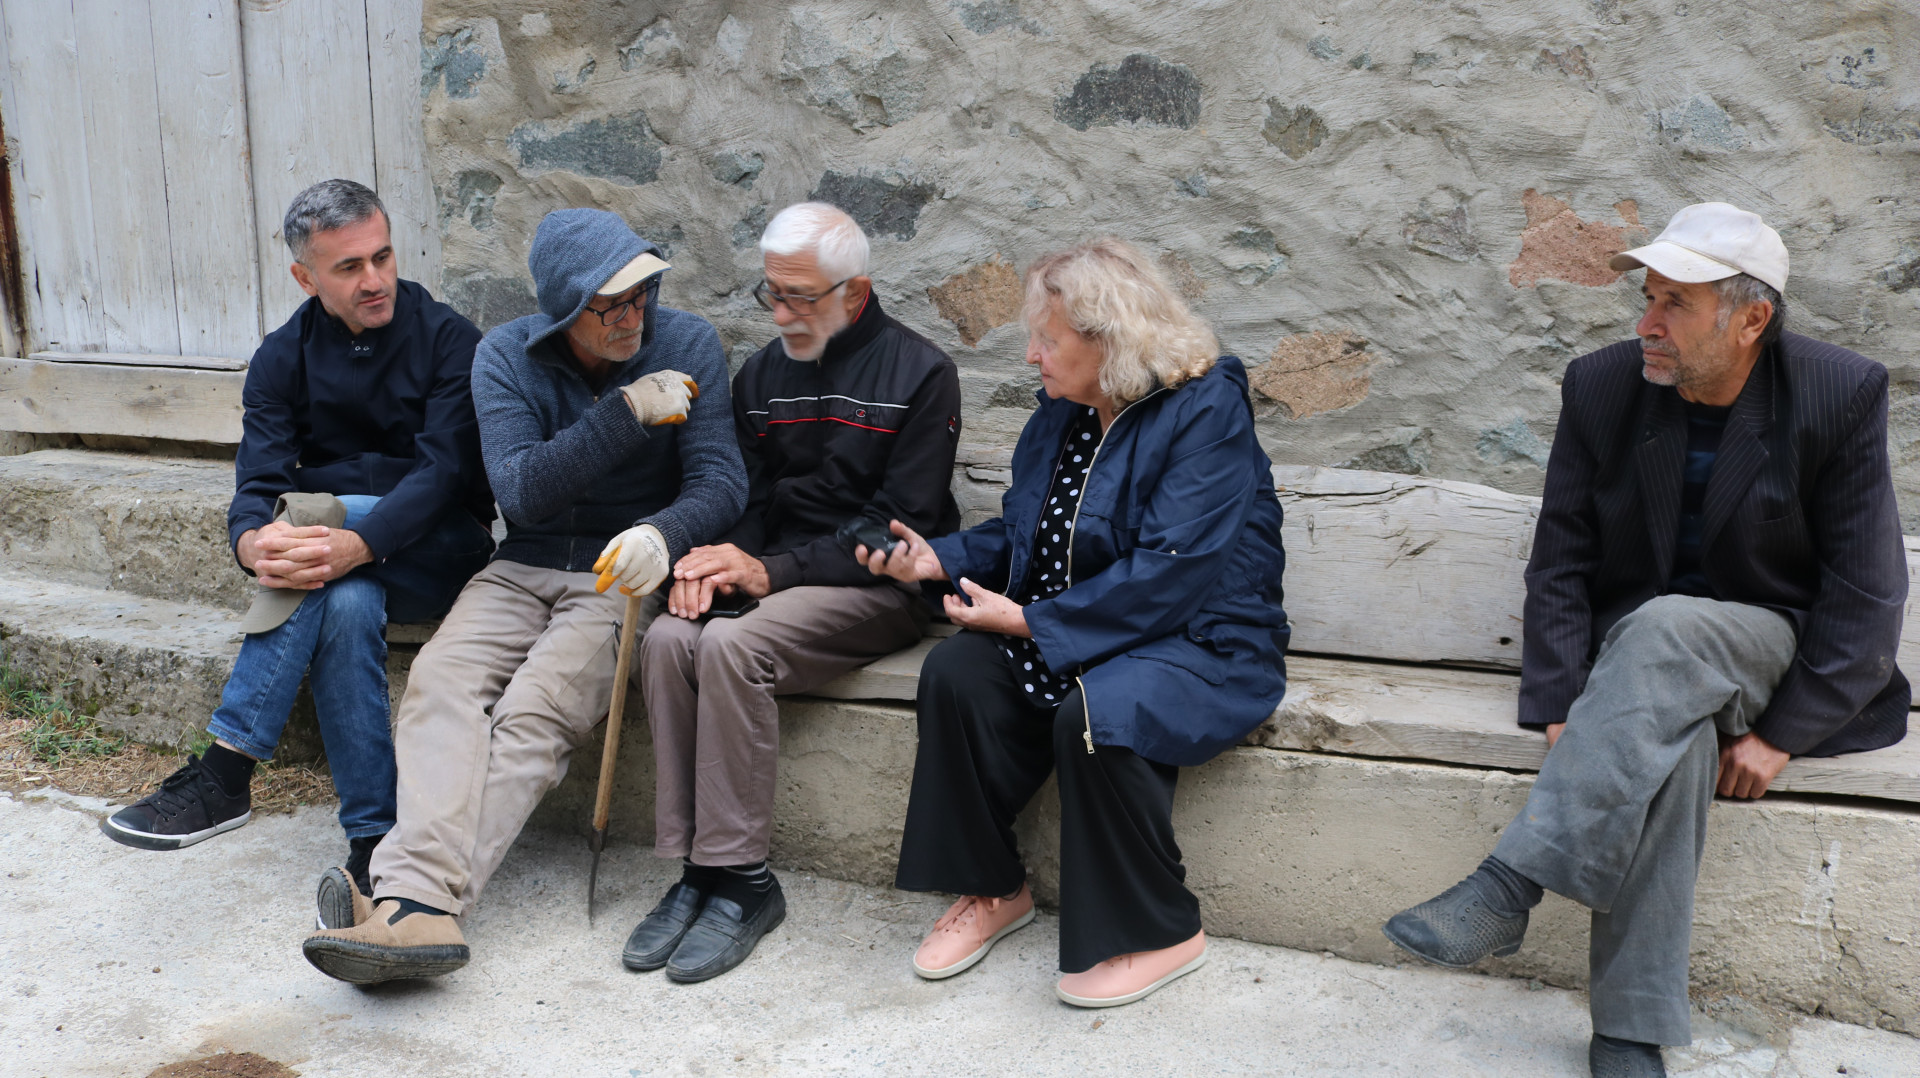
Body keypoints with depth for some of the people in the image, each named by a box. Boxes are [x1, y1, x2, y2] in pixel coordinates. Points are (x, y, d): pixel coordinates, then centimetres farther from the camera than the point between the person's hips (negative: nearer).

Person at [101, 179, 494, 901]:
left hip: (439, 550, -3)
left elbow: (445, 471, -18)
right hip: (352, 567, 3)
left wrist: (359, 541, -38)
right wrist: (251, 542, -34)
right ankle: (373, 842, -34)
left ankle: (226, 769, -30)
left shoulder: (447, 339, -5)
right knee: (346, 605, -34)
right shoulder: (283, 359, 5)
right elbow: (258, 483, -7)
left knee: (304, 515, -32)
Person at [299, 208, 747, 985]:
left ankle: (417, 890, -36)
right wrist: (627, 415, -18)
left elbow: (721, 481, -8)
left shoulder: (687, 345, -2)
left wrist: (663, 533, -30)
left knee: (534, 709, -28)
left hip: (624, 575, -2)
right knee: (441, 681, -26)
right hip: (522, 571, 2)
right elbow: (521, 489, -11)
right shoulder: (506, 355, 1)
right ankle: (417, 910, -39)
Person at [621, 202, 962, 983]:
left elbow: (902, 528, -12)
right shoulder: (762, 375, 14)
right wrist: (716, 560, -12)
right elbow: (743, 499, 13)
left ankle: (740, 881, -20)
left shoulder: (919, 373, -5)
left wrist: (772, 571, -19)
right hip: (776, 578, 6)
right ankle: (694, 869, -16)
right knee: (670, 637, -24)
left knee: (731, 643, -31)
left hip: (879, 589, -5)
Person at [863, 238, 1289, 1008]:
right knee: (954, 673, -18)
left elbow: (1170, 576, -23)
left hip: (1202, 642, -7)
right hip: (1071, 636, 7)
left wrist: (1032, 622, -22)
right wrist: (941, 559, -1)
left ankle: (1161, 932, -12)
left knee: (1092, 715, -35)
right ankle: (991, 890, 0)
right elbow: (1022, 534, 18)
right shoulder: (1061, 414, 9)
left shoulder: (1206, 411, -15)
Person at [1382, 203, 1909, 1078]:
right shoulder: (1602, 385, -4)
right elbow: (1560, 565, -3)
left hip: (1770, 650, -1)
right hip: (1635, 649, 2)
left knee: (1665, 627, -37)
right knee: (1675, 730, -35)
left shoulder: (1842, 395, -11)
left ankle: (1510, 883, -37)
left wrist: (1781, 734, -17)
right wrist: (1563, 709, -16)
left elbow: (1866, 593, -9)